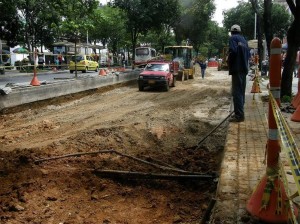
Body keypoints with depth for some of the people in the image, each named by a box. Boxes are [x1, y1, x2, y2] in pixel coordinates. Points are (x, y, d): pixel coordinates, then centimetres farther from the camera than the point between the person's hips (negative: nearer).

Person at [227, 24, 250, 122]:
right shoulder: (244, 39, 20)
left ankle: (239, 115, -12)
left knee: (237, 92, -10)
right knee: (241, 91, 14)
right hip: (244, 68, 8)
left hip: (237, 68, -8)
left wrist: (229, 63, -5)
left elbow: (233, 51, -18)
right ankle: (240, 112, 21)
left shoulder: (233, 38, -3)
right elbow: (248, 54, 16)